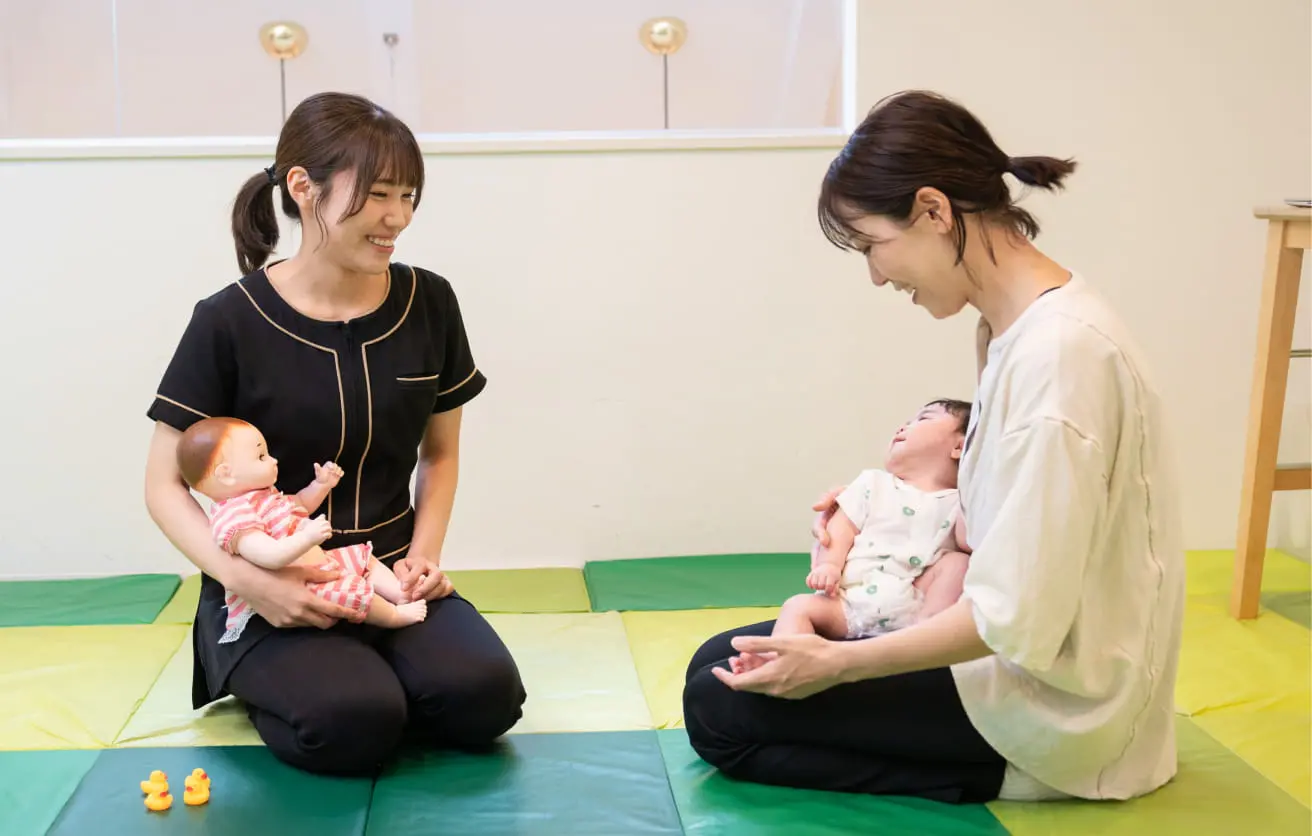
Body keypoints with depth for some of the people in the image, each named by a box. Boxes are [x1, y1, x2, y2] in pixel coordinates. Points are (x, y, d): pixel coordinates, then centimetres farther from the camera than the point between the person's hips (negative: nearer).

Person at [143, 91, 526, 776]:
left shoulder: (428, 303, 0)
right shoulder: (230, 322, -10)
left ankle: (357, 665, 7)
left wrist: (425, 553, -3)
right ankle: (259, 678, 6)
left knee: (483, 695, -24)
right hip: (273, 591, -3)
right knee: (352, 721, -29)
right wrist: (244, 579, -21)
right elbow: (165, 484, -5)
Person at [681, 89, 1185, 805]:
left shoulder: (1059, 351, -26)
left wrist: (838, 663, -18)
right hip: (1009, 644, 10)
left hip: (1050, 705, -10)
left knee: (720, 707, -11)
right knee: (719, 662, 14)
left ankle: (985, 778, -6)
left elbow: (1017, 619, -26)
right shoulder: (1014, 324, 5)